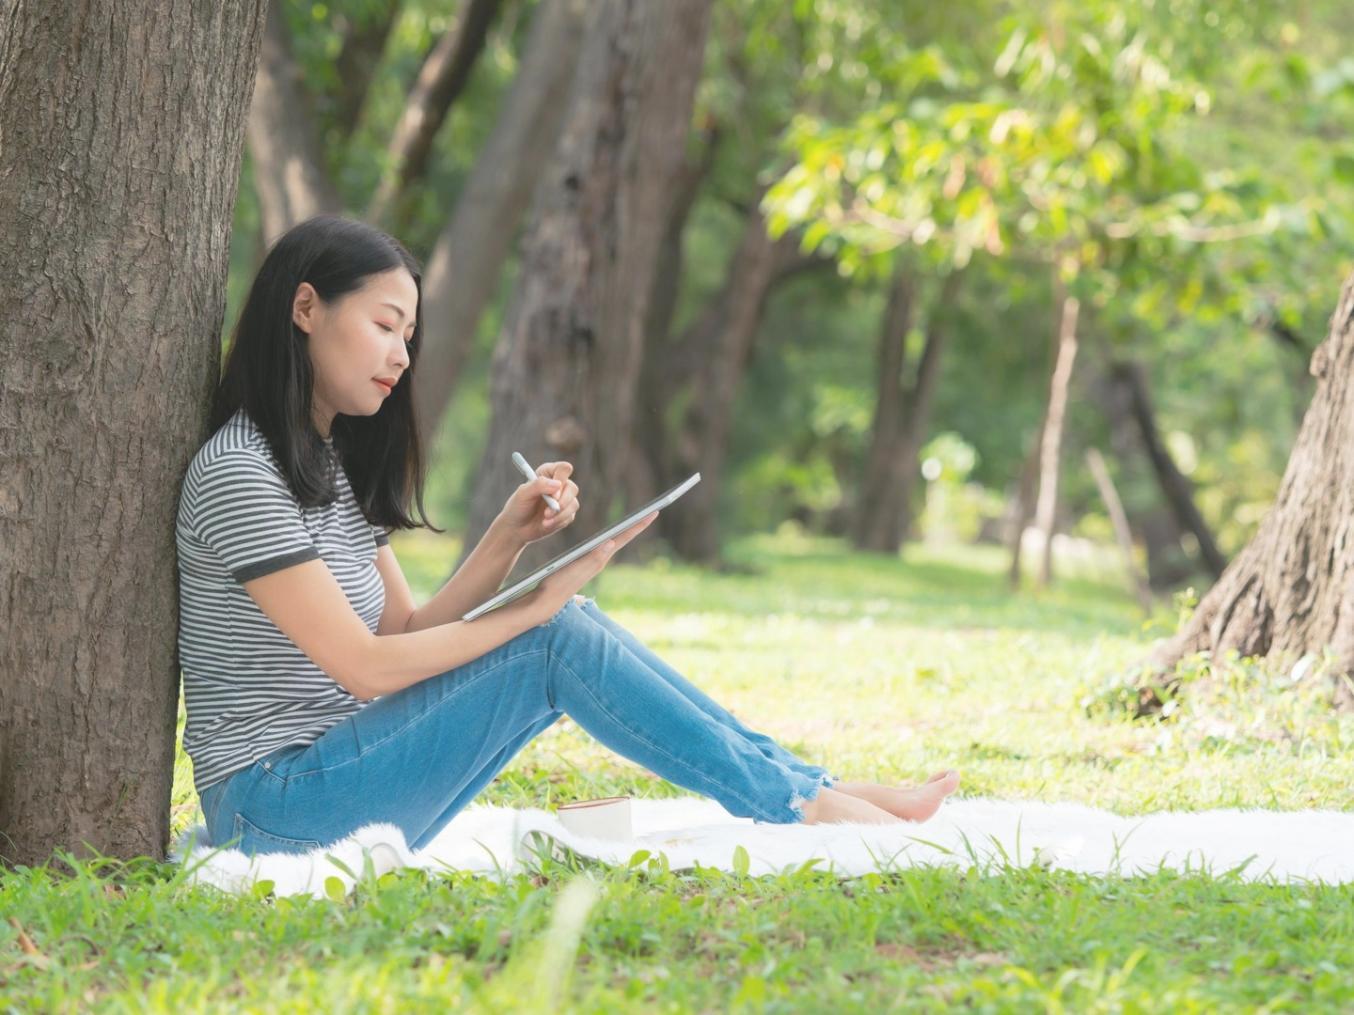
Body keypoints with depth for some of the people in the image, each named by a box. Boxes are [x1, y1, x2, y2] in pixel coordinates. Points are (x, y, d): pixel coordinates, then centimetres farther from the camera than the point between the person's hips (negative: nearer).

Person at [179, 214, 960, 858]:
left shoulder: (335, 462, 15)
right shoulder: (238, 474, -15)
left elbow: (409, 634, 10)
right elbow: (366, 666, -19)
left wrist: (510, 538, -4)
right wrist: (536, 606, -15)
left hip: (340, 771, 9)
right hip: (275, 809, -9)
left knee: (569, 627, -4)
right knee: (558, 645, -17)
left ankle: (805, 784, -3)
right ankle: (802, 804, -11)